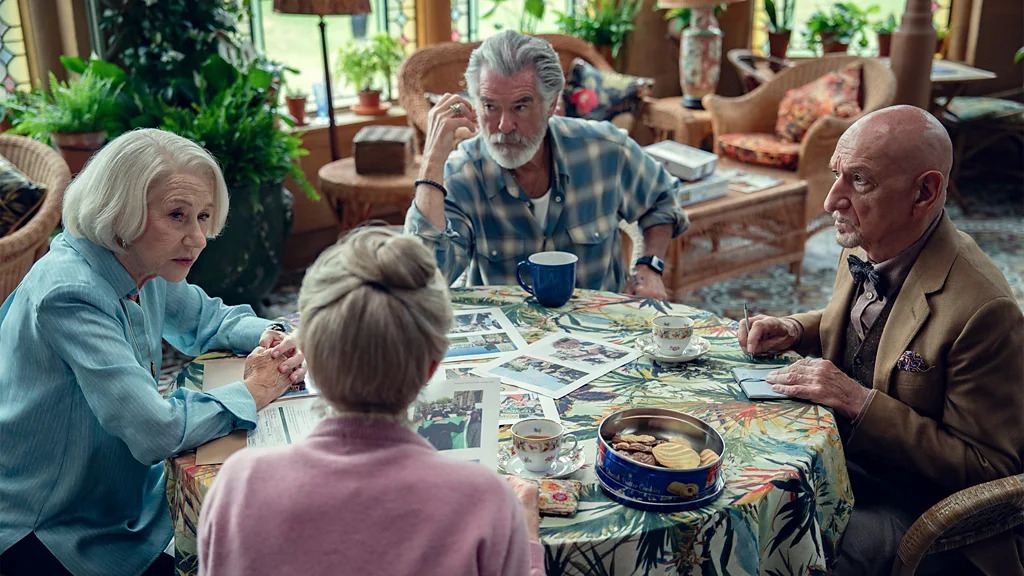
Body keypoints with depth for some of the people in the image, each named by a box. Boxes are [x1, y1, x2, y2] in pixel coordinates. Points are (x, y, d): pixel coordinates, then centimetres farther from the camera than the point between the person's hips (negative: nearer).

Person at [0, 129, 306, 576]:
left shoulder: (145, 269, -3)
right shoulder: (71, 294, -28)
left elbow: (210, 318, 16)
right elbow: (156, 432, -33)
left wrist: (272, 339, -5)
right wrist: (253, 392, -18)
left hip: (123, 502, 8)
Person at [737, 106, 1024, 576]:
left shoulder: (984, 310, -26)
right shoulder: (865, 246, -1)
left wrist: (860, 403, -26)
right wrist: (795, 330, 1)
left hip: (913, 505, -7)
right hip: (839, 456, 8)